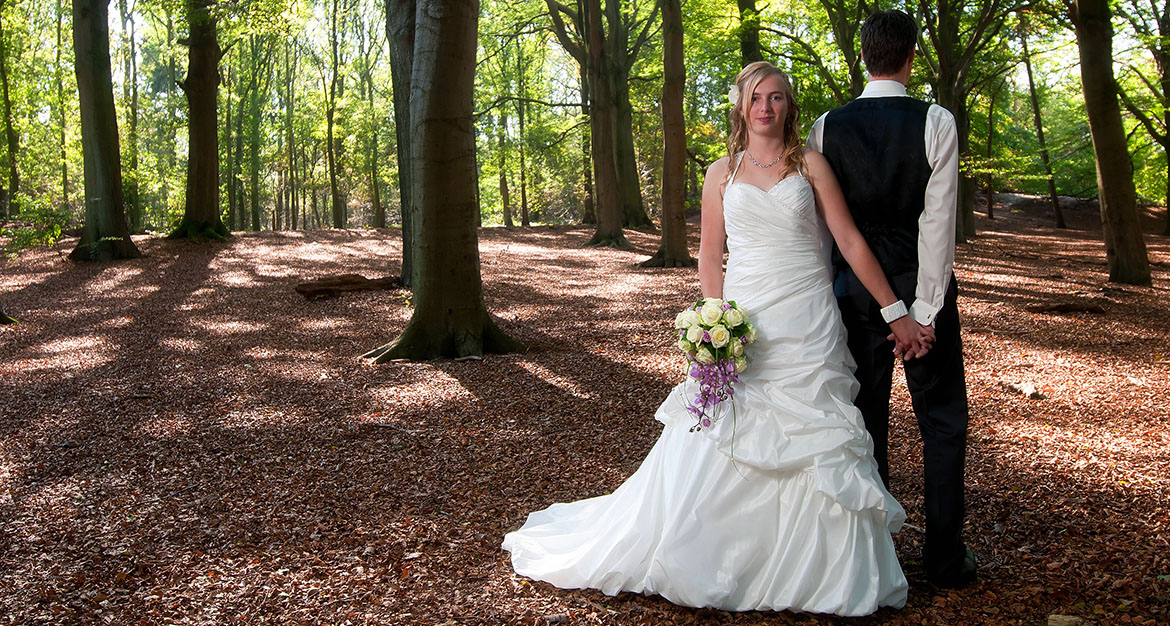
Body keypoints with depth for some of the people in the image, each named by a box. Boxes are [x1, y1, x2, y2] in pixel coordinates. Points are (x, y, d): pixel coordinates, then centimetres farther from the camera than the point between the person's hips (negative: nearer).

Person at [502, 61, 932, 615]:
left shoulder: (810, 165, 5)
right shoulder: (723, 172, 8)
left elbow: (851, 242, 2)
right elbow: (709, 254, 8)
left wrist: (897, 314, 0)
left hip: (807, 323, 0)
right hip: (743, 322, 1)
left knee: (815, 443, 1)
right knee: (712, 441, -1)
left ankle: (816, 569, 17)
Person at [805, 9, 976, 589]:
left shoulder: (827, 127, -3)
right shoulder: (936, 122, -10)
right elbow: (937, 221, -13)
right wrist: (924, 311, -10)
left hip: (855, 290, 2)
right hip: (922, 285, -2)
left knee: (867, 421, 11)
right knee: (942, 422, 10)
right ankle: (945, 558, 16)